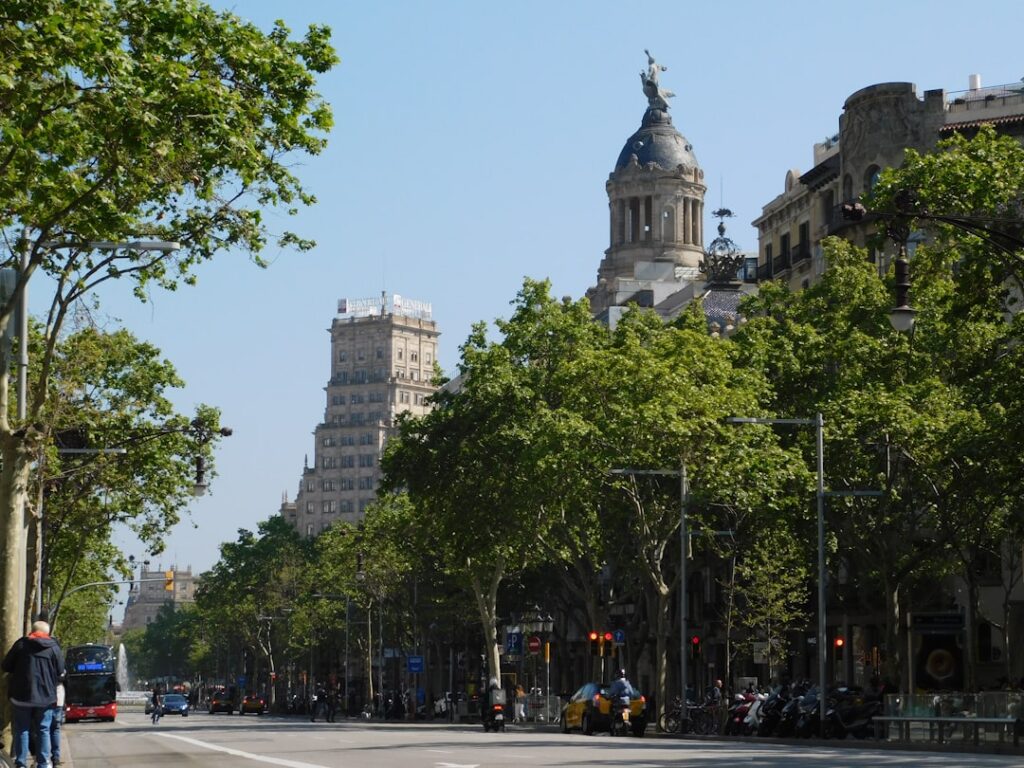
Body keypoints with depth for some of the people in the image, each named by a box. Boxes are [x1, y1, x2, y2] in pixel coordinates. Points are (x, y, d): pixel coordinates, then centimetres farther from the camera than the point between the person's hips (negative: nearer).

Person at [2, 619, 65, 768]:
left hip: (21, 695, 0)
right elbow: (60, 672, 1)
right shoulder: (54, 647, -1)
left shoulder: (21, 644, -1)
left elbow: (5, 667, 3)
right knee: (43, 731, 9)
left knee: (22, 730, 7)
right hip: (45, 696, 0)